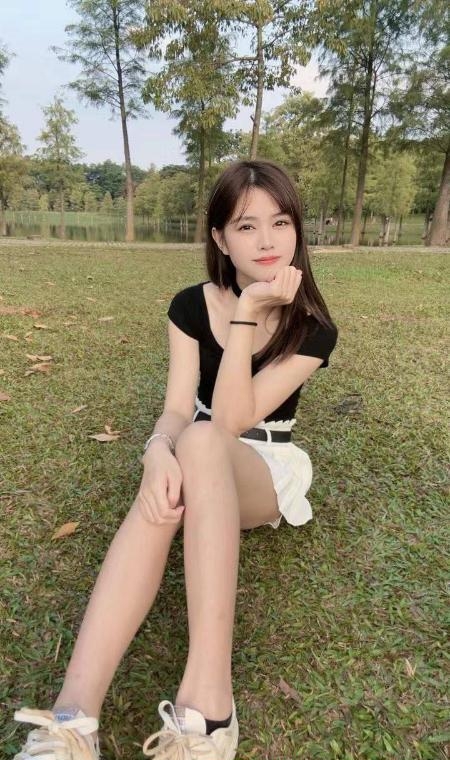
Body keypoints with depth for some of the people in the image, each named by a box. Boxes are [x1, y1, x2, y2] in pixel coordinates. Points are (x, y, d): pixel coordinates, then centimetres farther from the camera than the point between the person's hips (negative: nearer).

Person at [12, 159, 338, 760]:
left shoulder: (312, 329, -10)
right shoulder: (191, 307, -2)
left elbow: (230, 421, -20)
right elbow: (177, 411, -12)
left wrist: (247, 314, -25)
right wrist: (158, 454, -35)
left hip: (265, 472, -2)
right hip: (198, 466, 2)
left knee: (202, 443, -38)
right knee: (166, 496, -36)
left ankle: (206, 705, -42)